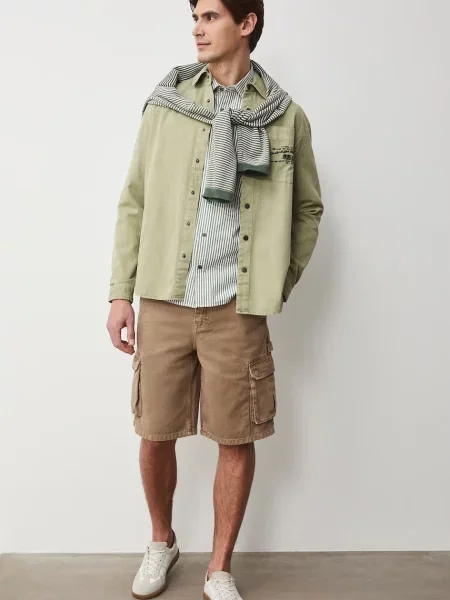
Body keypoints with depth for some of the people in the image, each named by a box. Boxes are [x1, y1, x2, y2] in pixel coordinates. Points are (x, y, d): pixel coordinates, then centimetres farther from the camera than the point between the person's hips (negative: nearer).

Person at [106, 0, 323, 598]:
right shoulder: (167, 101, 6)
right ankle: (161, 541, 39)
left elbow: (308, 208, 13)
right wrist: (121, 293, 2)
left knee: (237, 439, 6)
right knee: (156, 434, 10)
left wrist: (278, 284, 6)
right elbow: (134, 202, 6)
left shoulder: (286, 116, 5)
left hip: (237, 308, 0)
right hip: (163, 301, 1)